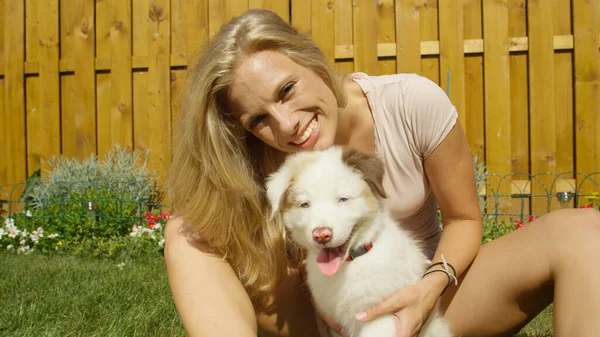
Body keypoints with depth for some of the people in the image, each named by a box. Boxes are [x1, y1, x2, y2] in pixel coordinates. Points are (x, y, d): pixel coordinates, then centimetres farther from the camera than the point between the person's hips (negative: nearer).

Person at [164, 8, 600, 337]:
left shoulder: (415, 103, -18)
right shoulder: (260, 161, -13)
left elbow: (463, 219, -6)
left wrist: (431, 287, -26)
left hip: (422, 294, 0)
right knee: (188, 230, -20)